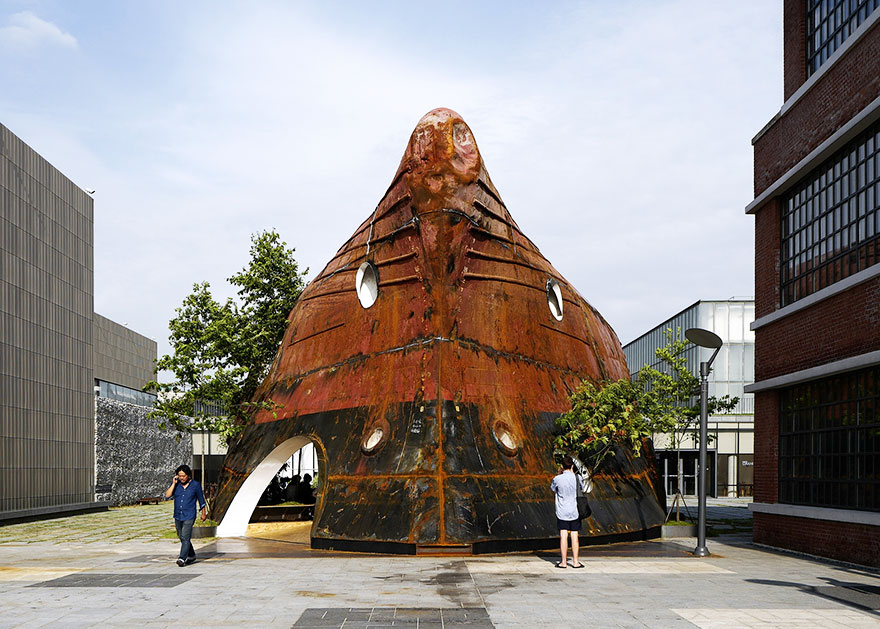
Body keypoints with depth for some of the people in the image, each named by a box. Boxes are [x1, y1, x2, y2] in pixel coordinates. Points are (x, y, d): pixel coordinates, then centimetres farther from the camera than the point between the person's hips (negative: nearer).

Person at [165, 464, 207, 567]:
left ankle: (182, 558, -20)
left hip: (189, 517, -5)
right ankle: (191, 556, 32)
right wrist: (174, 484, -16)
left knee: (185, 538, -16)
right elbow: (167, 495, -10)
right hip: (178, 516, 5)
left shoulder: (195, 485, -4)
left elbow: (201, 500, 6)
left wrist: (204, 513, 11)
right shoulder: (175, 484, 3)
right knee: (182, 538, 15)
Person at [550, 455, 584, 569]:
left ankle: (563, 562, 3)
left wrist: (559, 474, 14)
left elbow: (553, 488, 10)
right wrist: (572, 472, 15)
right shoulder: (576, 478, -7)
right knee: (574, 537, 6)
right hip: (574, 511, 1)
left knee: (563, 537, 1)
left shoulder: (557, 479, -10)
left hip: (562, 512, -1)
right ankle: (576, 561, 9)